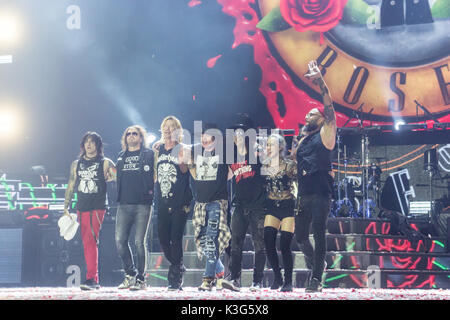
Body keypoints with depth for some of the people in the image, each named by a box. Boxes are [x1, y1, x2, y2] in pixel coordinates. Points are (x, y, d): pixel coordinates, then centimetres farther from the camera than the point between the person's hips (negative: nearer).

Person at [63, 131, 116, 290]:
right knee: (87, 243, 7)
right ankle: (94, 280, 13)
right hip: (81, 208, 5)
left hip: (97, 207, -5)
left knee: (91, 241, -18)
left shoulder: (105, 163, 3)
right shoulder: (76, 164, 16)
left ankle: (91, 279, -21)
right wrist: (66, 206, 12)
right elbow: (71, 186, 17)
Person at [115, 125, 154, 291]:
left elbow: (154, 175, 0)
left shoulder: (148, 154, 4)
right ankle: (130, 274, 14)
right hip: (124, 204, 5)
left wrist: (150, 192, -11)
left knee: (140, 242, -5)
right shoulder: (121, 156, 19)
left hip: (142, 204, -5)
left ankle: (140, 279, 3)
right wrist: (118, 196, 15)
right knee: (120, 241, -1)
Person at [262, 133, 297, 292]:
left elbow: (298, 186, -3)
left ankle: (288, 282, 1)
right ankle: (277, 277, 8)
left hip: (288, 206, -4)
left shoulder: (290, 165, -2)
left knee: (284, 245, -10)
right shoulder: (264, 166, 9)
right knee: (268, 242, -9)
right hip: (271, 207, 4)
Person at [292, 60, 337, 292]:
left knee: (319, 234, -11)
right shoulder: (303, 140, 22)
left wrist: (320, 81, -14)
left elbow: (329, 107, -7)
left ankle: (316, 280, -12)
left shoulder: (325, 134, 4)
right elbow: (293, 161, 27)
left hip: (320, 193, -7)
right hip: (304, 195, 7)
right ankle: (314, 261, 37)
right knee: (300, 236, 11)